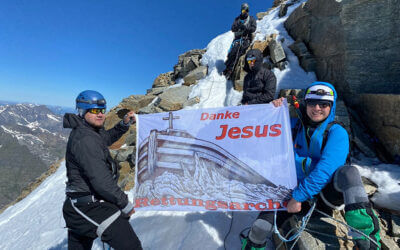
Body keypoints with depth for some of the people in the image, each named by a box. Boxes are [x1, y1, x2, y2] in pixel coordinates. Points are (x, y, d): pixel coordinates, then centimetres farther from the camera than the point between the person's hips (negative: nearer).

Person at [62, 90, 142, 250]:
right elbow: (101, 180, -26)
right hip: (91, 207, -11)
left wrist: (124, 124, 13)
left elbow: (108, 137, 30)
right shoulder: (85, 139, -21)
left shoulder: (91, 132, 9)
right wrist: (125, 204, -16)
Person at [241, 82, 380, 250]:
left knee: (348, 172, -33)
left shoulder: (337, 132, -10)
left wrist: (299, 196, -28)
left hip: (328, 190, -1)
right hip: (297, 187, 2)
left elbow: (326, 168, -23)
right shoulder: (295, 126, 1)